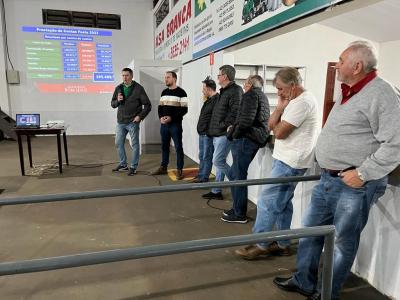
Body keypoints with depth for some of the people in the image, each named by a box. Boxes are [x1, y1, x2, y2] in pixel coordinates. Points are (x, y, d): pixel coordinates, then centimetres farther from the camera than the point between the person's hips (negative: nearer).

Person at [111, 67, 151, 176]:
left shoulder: (138, 89, -6)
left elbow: (148, 105, -5)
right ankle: (123, 164, 29)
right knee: (118, 143, 12)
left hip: (133, 122, -5)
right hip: (120, 122, 5)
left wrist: (140, 116, -14)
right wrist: (117, 101, -10)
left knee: (134, 145, 3)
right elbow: (113, 104, 12)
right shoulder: (118, 88, 7)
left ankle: (133, 167, 15)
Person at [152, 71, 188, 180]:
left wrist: (171, 118, -19)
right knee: (164, 146, 13)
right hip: (164, 124, 6)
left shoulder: (181, 92, -7)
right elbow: (160, 107, 16)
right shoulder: (164, 92, 14)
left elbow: (184, 109, -11)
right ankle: (163, 168, 24)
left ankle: (179, 170, 7)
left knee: (178, 147, 0)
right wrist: (161, 117, -4)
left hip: (175, 124, -6)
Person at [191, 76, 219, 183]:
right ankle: (200, 176, 28)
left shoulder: (217, 100, -16)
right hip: (202, 133, 10)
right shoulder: (209, 100, 16)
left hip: (208, 134, -10)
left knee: (206, 157, -1)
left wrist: (209, 132, -22)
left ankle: (203, 178, 8)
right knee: (202, 156, 17)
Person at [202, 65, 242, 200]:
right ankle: (216, 191, 20)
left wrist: (224, 126, -17)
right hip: (218, 133, 10)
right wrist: (214, 129, 15)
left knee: (218, 161, -9)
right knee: (220, 162, 12)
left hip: (225, 133, -10)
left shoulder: (235, 90, -12)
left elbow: (235, 112, -22)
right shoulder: (224, 91, 19)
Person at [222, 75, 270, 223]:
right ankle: (238, 208, 23)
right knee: (237, 174, 16)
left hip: (246, 139, -10)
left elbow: (246, 119, -21)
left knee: (238, 176, -3)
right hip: (255, 139, 10)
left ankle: (239, 214, 5)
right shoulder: (262, 96, 22)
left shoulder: (251, 94, -8)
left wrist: (233, 132, -7)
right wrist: (235, 129, 13)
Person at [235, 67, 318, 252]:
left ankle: (260, 244, 5)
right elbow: (271, 125, 10)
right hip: (286, 159, 10)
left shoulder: (302, 102, -16)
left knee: (267, 201, -6)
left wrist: (276, 125, 0)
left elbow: (279, 132, -19)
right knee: (282, 202, 14)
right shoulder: (294, 101, 17)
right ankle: (282, 244, 25)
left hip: (290, 162, -10)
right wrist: (280, 107, -3)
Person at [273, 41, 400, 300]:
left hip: (354, 185, -9)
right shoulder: (349, 93, 15)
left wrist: (362, 173, -19)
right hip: (328, 179, 9)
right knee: (310, 231, 16)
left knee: (344, 241, 8)